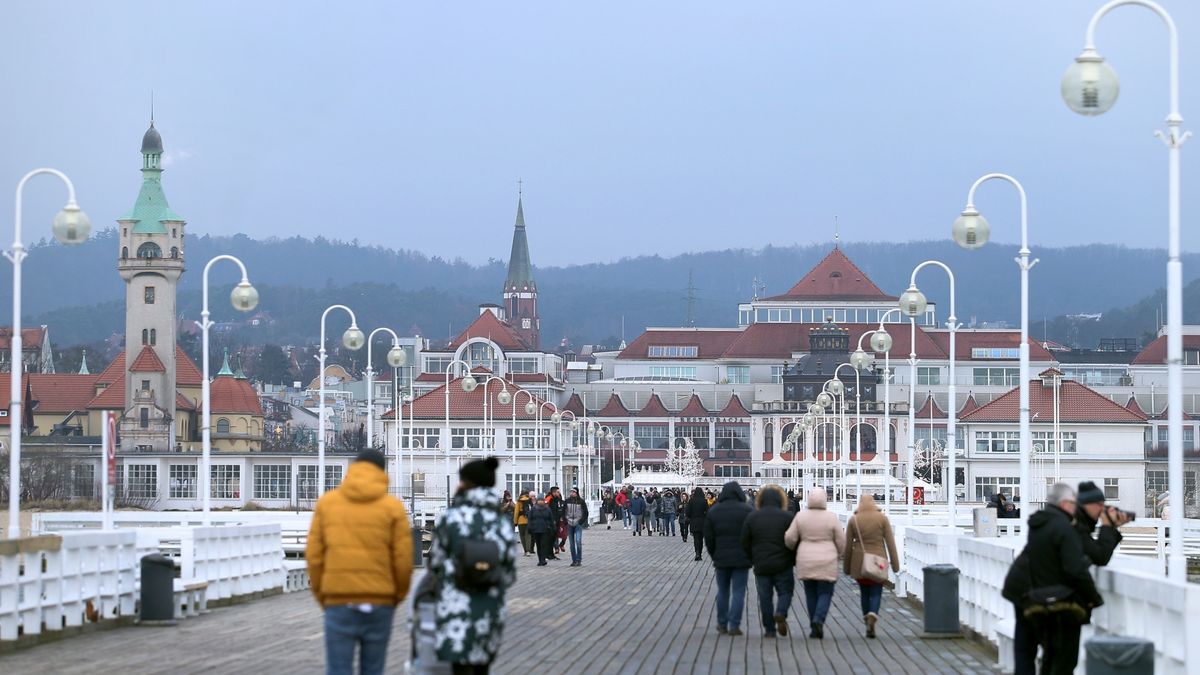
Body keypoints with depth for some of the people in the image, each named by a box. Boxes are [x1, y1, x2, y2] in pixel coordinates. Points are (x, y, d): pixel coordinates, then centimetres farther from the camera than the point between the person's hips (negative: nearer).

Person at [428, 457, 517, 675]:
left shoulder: (450, 518, -8)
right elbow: (509, 574, 5)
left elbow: (435, 562, -1)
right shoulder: (502, 524, 3)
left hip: (457, 609, -4)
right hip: (491, 612, 4)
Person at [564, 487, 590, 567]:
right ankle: (574, 560, 12)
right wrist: (565, 521, 2)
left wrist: (581, 521, -6)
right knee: (571, 543, 5)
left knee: (578, 541, -16)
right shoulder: (567, 501, 3)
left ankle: (579, 560, -9)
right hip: (569, 524, 3)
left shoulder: (581, 501, -3)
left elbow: (585, 513, 3)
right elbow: (563, 511, 12)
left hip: (578, 524, -3)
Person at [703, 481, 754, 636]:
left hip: (721, 559, 2)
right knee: (738, 592, 1)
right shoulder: (748, 511, -6)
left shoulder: (713, 512, 1)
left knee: (723, 591, 15)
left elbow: (708, 539, 3)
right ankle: (734, 625, -5)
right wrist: (751, 555, 9)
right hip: (742, 559, -2)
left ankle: (722, 624, 19)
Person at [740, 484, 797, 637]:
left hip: (761, 566, 2)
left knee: (765, 596, 9)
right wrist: (793, 560, 8)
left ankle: (769, 629, 8)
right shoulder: (788, 517, -6)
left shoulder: (752, 517, 0)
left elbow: (745, 543, 3)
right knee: (785, 591, 11)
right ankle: (781, 613, -17)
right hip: (783, 565, -2)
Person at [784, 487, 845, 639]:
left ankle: (814, 627, 9)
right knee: (825, 592, 5)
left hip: (805, 562, 2)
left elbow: (790, 537, -4)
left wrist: (793, 547, 18)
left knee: (811, 594, 11)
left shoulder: (801, 516, -4)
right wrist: (837, 555, 16)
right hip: (827, 563, -2)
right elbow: (841, 541, -3)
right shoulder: (831, 518, -8)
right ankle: (819, 620, -18)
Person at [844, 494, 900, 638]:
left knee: (865, 593, 14)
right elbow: (890, 542, -5)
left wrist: (846, 567, 8)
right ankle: (872, 618, -23)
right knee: (876, 593, 1)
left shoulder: (853, 520, 0)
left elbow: (848, 545, 1)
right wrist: (895, 564, -1)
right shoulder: (882, 518, -2)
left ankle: (868, 621, 16)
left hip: (859, 562, 1)